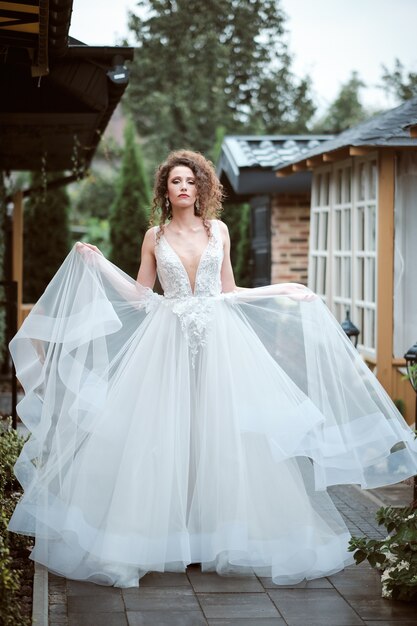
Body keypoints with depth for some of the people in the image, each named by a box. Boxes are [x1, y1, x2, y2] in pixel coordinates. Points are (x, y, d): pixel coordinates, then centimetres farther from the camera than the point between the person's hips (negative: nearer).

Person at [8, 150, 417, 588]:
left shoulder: (218, 230, 9)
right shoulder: (155, 236, 8)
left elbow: (228, 292, 14)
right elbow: (139, 296, 9)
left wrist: (283, 292, 12)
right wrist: (96, 265, 2)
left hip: (217, 338, 1)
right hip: (168, 340, 0)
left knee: (220, 431, -3)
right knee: (164, 434, -5)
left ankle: (221, 533, 7)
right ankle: (167, 534, 3)